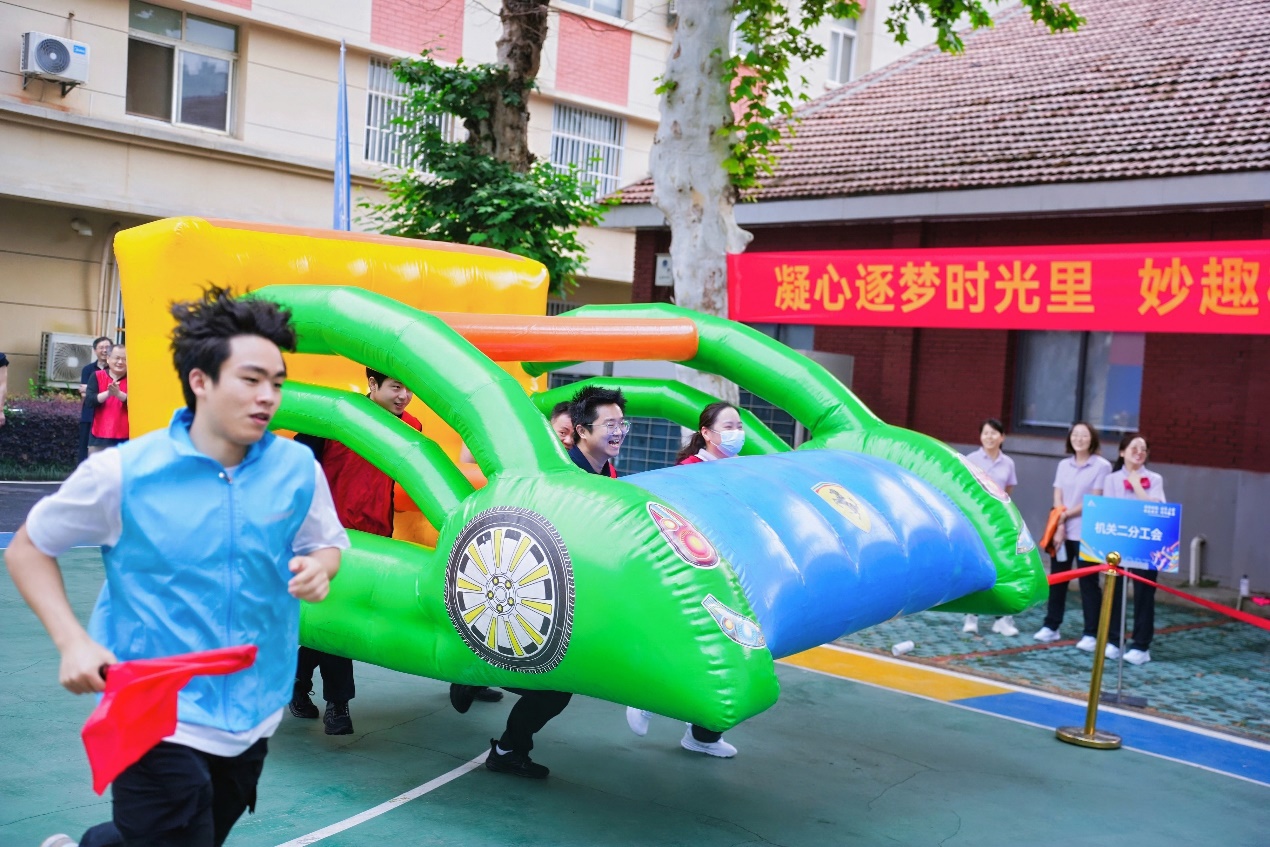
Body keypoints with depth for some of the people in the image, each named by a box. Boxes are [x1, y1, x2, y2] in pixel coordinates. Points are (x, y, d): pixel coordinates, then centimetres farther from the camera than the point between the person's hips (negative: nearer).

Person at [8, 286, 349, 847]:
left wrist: (318, 568, -13)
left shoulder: (297, 468, -6)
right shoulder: (123, 472, -13)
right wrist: (72, 642, -14)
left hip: (253, 718, 5)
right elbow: (27, 548, 0)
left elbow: (328, 544, 11)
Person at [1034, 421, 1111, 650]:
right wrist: (1059, 526, -10)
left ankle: (1091, 634, 3)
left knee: (1088, 583, -1)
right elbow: (1057, 499, 4)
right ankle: (1051, 626, 19)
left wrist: (1067, 515, -9)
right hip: (1063, 532, 5)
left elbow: (1095, 500, -10)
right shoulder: (1064, 465, 10)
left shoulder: (1102, 466, -5)